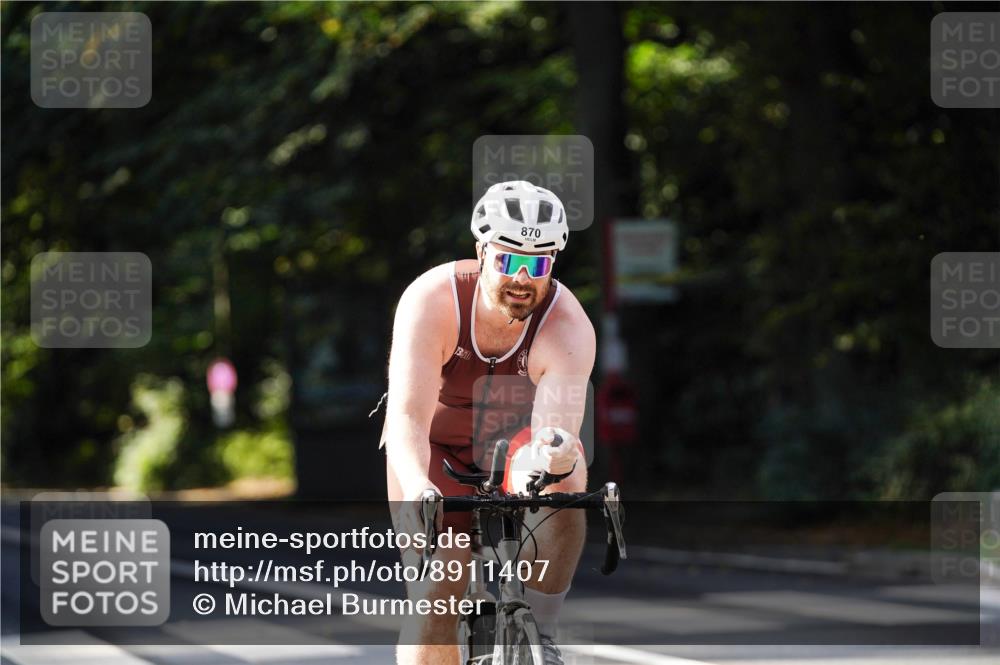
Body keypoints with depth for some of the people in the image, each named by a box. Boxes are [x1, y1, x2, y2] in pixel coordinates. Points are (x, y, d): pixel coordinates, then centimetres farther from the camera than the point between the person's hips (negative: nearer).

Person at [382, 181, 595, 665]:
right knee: (434, 599, -13)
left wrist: (557, 457, -62)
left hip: (517, 442, 1)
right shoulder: (432, 300, -29)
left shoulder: (569, 328, -28)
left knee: (564, 483, -33)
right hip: (436, 449, -1)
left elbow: (555, 433, -37)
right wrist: (417, 487, -56)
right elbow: (408, 415, -37)